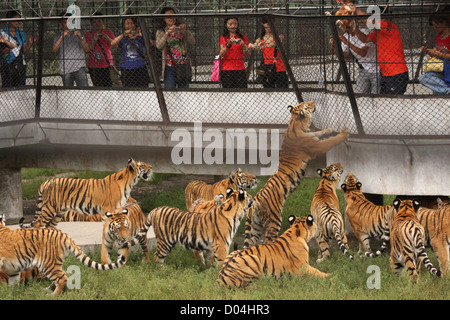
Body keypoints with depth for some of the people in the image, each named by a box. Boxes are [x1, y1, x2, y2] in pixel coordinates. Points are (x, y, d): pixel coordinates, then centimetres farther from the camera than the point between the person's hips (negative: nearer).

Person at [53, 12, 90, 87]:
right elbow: (55, 50, -6)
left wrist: (80, 38, -11)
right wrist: (62, 36, -16)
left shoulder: (78, 33, 13)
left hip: (79, 67, -1)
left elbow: (87, 50, 4)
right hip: (65, 69, 1)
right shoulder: (58, 37, 13)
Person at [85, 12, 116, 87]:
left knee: (108, 86, -11)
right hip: (94, 67, 0)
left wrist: (108, 38, -15)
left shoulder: (108, 32, 10)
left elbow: (116, 45, 2)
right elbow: (87, 50, 0)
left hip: (107, 65, 0)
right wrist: (94, 41, -15)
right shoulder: (88, 35, 9)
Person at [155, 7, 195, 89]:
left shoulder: (180, 29, 9)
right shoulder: (161, 32, 4)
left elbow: (192, 42, -1)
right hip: (169, 66, -2)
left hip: (183, 65, 2)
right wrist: (167, 33, -27)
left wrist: (185, 31, -18)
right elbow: (159, 46, -15)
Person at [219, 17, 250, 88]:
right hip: (226, 70, 0)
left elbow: (247, 56, 5)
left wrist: (243, 46, -13)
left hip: (240, 69, 0)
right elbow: (220, 55, -5)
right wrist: (228, 45, -19)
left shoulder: (243, 37, 10)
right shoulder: (223, 38, 9)